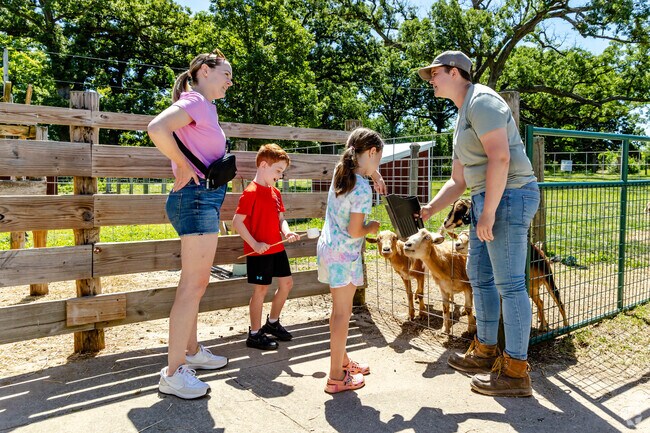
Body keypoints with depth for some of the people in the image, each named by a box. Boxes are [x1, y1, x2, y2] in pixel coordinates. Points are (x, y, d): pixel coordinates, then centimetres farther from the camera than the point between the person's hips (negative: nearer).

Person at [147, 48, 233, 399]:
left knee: (195, 283, 16)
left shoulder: (205, 107, 19)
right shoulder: (195, 101, -10)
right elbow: (157, 128, -28)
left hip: (204, 198, 10)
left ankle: (191, 351, 30)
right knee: (193, 285, -7)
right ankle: (173, 374, 1)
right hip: (198, 196, -10)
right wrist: (183, 167, -18)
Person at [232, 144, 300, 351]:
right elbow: (237, 222, -17)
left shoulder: (275, 192, 10)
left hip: (277, 248, 9)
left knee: (287, 283, 15)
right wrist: (254, 244, -22)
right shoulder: (251, 192, -15)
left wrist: (287, 232, -8)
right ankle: (255, 334, 16)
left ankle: (272, 322, 33)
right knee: (261, 289, 0)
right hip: (259, 252, -8)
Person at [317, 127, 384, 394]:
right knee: (342, 313, 0)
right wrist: (372, 228, -3)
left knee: (339, 309, 20)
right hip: (343, 254, -9)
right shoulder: (363, 190, -19)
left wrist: (375, 175, 20)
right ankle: (336, 377, 10)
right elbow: (354, 231, -20)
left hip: (328, 247, 9)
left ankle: (341, 361, 35)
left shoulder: (340, 173, 5)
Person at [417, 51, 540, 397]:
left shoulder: (481, 100, -9)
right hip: (486, 199, 11)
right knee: (479, 276, 15)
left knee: (509, 284, -6)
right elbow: (458, 181, 22)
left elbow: (499, 157, -22)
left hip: (508, 196, -11)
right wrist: (429, 209, 12)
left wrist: (488, 212, -23)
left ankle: (515, 372, 3)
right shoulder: (462, 118, 23)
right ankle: (485, 352, 28)